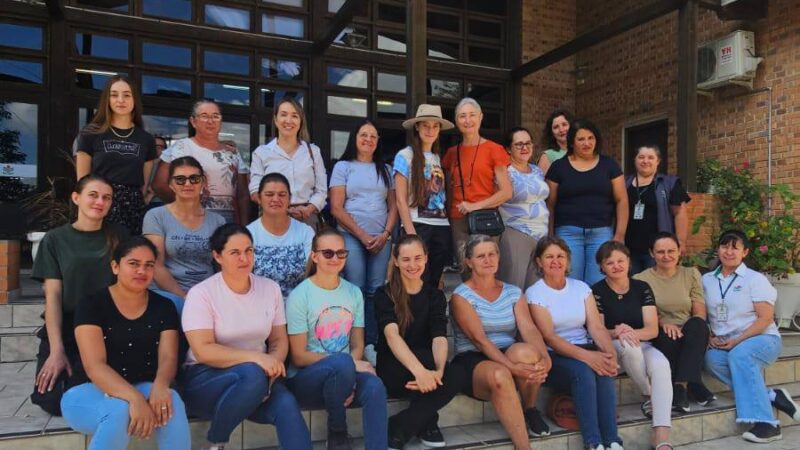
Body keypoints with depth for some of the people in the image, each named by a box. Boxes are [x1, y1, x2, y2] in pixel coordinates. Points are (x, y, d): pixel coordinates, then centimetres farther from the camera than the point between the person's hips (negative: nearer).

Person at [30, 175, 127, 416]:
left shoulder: (118, 236, 6)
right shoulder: (55, 239, 4)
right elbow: (53, 295, -3)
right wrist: (56, 350, -13)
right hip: (65, 331, 1)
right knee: (52, 399, -17)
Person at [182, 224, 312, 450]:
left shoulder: (271, 288, 5)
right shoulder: (201, 294, -8)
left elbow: (279, 339, 6)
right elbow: (203, 351, -17)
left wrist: (273, 364, -16)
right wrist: (256, 358, -25)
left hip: (258, 374, 3)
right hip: (206, 377, -3)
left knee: (286, 404, -30)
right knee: (253, 375, -35)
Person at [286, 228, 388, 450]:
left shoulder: (354, 292, 6)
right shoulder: (299, 296, -9)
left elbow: (357, 346, 6)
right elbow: (299, 357, -9)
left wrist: (348, 379, -15)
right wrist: (349, 364, -17)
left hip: (342, 375, 3)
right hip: (305, 379, -3)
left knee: (374, 387, -30)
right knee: (342, 363, -35)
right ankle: (337, 431, -9)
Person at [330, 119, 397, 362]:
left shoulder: (385, 169, 16)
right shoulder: (343, 167, 6)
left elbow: (393, 206, 14)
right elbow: (336, 208, -2)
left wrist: (385, 234, -2)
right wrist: (362, 235, -7)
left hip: (381, 238, 3)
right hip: (351, 237, -3)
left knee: (376, 291, -3)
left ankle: (371, 344, 1)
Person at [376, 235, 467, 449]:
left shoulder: (435, 295, 7)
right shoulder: (385, 295, -3)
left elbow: (439, 338, -10)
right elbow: (392, 335, -22)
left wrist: (438, 370, -33)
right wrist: (419, 370, -41)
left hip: (423, 368, 4)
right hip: (393, 370, -3)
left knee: (457, 376, -29)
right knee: (425, 357, -35)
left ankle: (398, 429, -14)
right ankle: (426, 422, -13)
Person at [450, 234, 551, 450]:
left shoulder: (513, 293, 11)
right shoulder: (461, 296, -4)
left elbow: (529, 329, -5)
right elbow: (479, 340, -16)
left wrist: (545, 358, -26)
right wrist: (512, 367, -29)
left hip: (509, 356, 4)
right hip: (472, 362, -4)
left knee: (525, 351, -32)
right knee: (500, 375, -38)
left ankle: (530, 409, -4)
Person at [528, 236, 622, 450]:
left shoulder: (581, 287, 11)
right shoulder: (534, 293, -3)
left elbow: (596, 327, 1)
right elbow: (549, 337, -14)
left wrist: (610, 353, -21)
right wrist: (587, 356, -28)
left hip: (585, 351, 4)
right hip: (554, 356, -3)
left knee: (604, 370, -29)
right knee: (583, 372, -33)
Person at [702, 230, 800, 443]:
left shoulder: (755, 279, -1)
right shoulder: (707, 280, 11)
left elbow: (766, 318, -8)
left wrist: (737, 341, -17)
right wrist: (709, 337, -8)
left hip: (762, 339, -3)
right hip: (724, 345, 3)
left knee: (739, 354, -37)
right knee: (712, 358, -31)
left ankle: (766, 423, -35)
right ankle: (771, 396, -22)